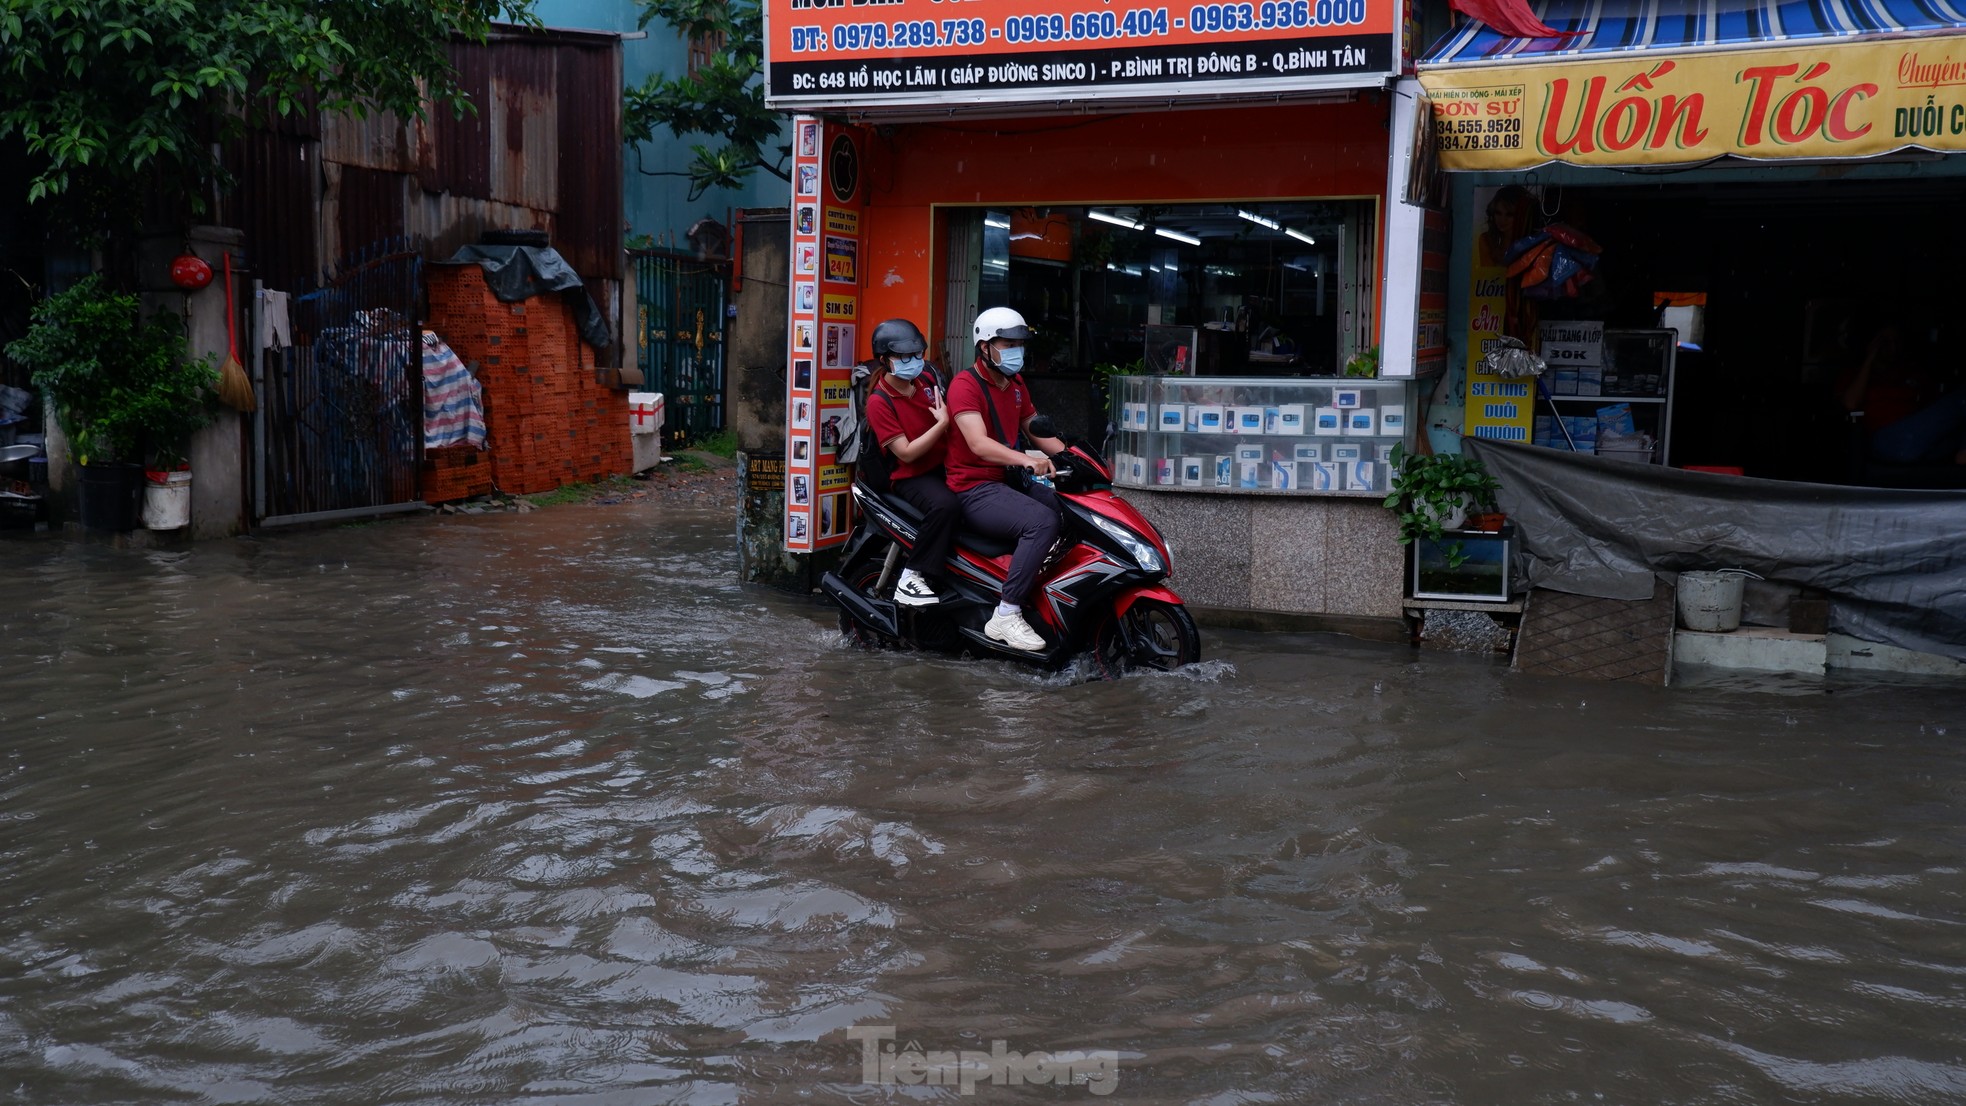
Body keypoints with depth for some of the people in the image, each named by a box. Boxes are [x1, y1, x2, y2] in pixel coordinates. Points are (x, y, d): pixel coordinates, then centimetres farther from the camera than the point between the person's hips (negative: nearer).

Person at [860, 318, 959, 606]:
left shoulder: (927, 377, 6)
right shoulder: (879, 402, -14)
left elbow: (949, 412, 23)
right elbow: (906, 453, -19)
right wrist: (942, 425, -21)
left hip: (945, 463, 8)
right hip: (911, 475, -7)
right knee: (945, 505, -36)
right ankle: (911, 579, -29)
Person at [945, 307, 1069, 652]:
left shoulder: (1016, 386, 17)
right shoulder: (965, 385, -11)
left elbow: (1037, 431, 20)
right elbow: (979, 444, -25)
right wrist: (1025, 459, -41)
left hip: (1010, 482, 9)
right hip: (975, 490, -9)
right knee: (1042, 521, -30)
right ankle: (1006, 616, -29)